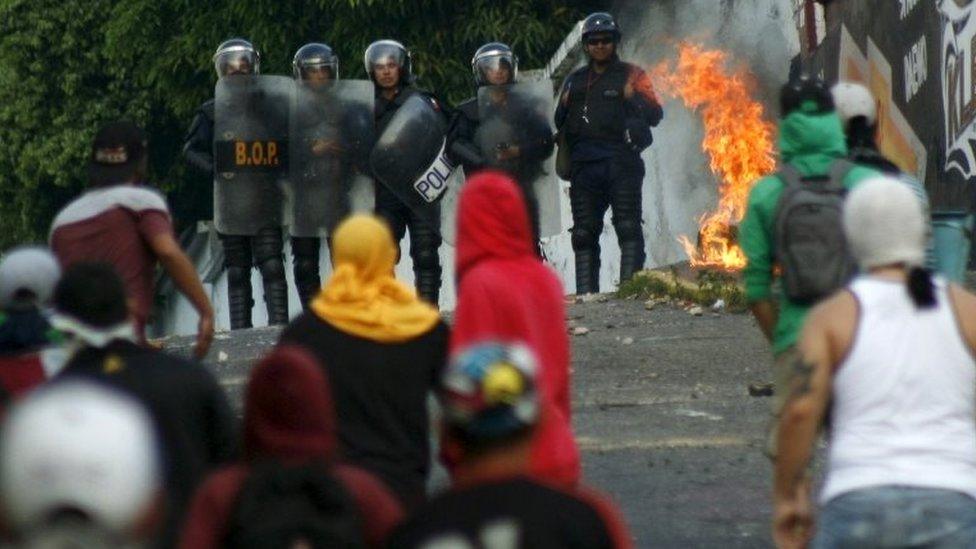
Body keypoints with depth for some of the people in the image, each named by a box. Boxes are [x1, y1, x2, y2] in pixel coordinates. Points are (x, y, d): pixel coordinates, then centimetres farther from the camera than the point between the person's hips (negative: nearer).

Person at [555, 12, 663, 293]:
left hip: (621, 162, -4)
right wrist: (565, 105, 1)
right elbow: (560, 124, 21)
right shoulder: (575, 81, 20)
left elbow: (655, 115, 1)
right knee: (584, 233, 1)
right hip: (584, 163, 4)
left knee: (628, 228, -9)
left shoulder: (632, 76, 9)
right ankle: (586, 293, 1)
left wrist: (635, 98, -17)